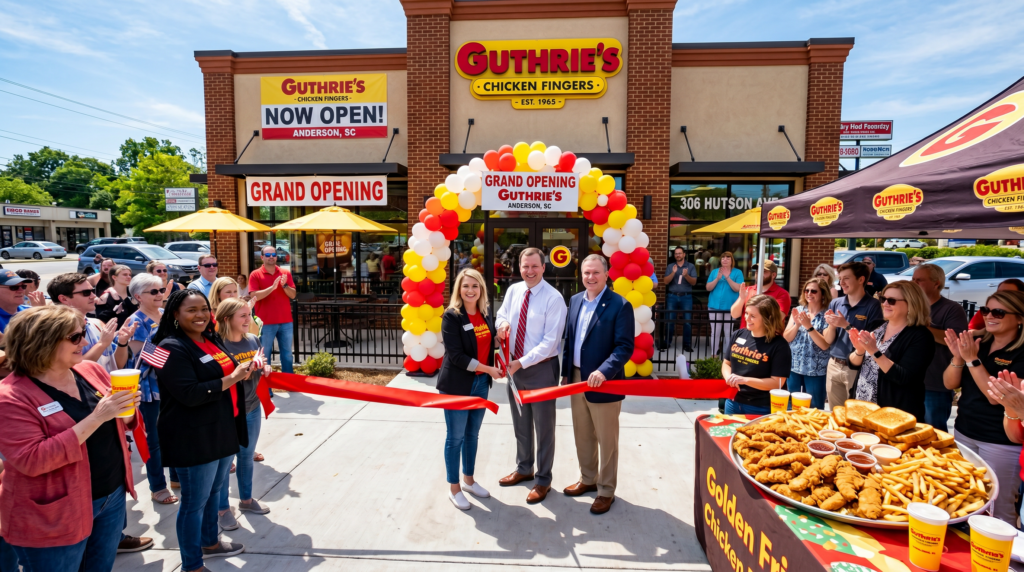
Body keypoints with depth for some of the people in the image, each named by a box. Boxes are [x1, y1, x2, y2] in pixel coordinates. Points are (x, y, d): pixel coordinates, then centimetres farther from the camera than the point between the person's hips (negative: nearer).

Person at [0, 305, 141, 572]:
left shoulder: (92, 371, -1)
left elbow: (120, 423, 9)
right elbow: (31, 461, -25)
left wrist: (127, 406, -14)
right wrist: (96, 418, -31)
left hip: (112, 496, 5)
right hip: (52, 518, -5)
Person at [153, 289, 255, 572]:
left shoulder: (213, 340, 8)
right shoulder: (172, 348, -17)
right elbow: (189, 394, -25)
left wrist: (243, 370, 4)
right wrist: (231, 379, -22)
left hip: (223, 430, 8)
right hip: (193, 438, -8)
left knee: (214, 491, 23)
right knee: (195, 501, 6)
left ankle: (209, 542, 42)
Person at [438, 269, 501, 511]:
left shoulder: (485, 314, 4)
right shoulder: (451, 316, -14)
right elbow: (456, 355, -19)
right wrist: (488, 369, -17)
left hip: (481, 383, 6)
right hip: (456, 385, -6)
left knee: (472, 435, 17)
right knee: (455, 437, 6)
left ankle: (468, 480, 35)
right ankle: (453, 488, 23)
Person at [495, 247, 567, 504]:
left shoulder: (554, 298, -18)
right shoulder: (513, 291, 0)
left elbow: (550, 341, -21)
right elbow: (502, 314, 16)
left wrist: (521, 363, -22)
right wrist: (502, 323, -9)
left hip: (541, 368, -6)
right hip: (515, 366, 6)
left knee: (543, 427, 10)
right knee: (520, 424, 21)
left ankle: (543, 479, 29)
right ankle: (523, 469, 42)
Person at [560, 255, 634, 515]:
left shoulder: (620, 306, -14)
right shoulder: (575, 300, 6)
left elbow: (625, 347, -17)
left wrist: (603, 371, -28)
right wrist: (565, 372, 10)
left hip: (603, 383, -6)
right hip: (577, 379, 6)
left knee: (606, 441, 10)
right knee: (582, 436, 20)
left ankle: (606, 490, 27)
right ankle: (587, 479, 40)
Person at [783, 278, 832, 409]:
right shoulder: (797, 310, 3)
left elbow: (825, 345, -17)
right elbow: (786, 338, -2)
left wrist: (809, 326, -26)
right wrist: (797, 325, -19)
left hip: (816, 370, -4)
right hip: (794, 367, 4)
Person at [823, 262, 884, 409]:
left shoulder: (873, 305, -8)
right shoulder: (835, 303, 5)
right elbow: (828, 340, 6)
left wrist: (846, 325, -20)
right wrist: (831, 325, -13)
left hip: (856, 368, -4)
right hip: (833, 366, 4)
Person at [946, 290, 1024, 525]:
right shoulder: (978, 343, 5)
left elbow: (997, 397, -20)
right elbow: (950, 384, 3)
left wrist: (973, 359, -22)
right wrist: (958, 357, -13)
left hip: (1001, 443, -5)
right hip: (963, 432, 5)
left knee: (998, 509, 5)